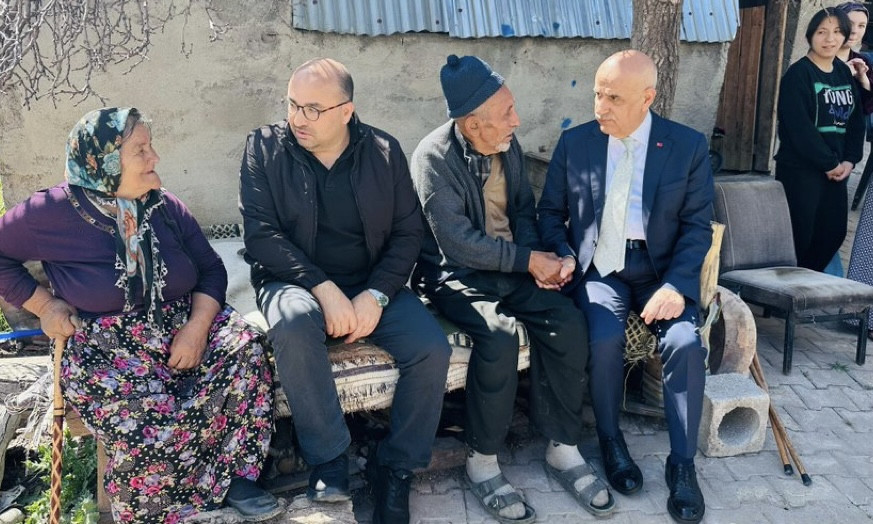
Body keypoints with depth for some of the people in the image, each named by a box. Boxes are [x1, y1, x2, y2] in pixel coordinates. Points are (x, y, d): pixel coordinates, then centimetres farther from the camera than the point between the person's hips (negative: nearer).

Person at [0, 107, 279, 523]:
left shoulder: (166, 208, 5)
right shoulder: (54, 212, -6)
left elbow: (211, 269, 6)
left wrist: (197, 325, -12)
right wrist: (43, 304, -3)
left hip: (180, 328, 4)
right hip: (103, 348, -4)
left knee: (245, 348, -24)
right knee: (150, 424, -31)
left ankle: (236, 476, -10)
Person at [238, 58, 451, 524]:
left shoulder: (383, 151, 1)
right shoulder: (264, 147, -3)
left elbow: (408, 233, 0)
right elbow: (261, 232, -10)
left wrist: (376, 295, -16)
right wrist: (324, 288, -21)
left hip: (373, 285, 2)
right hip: (296, 282, -2)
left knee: (432, 348, -22)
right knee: (294, 323, -37)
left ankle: (395, 467, -1)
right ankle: (328, 458, -18)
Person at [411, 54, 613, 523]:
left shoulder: (508, 145, 4)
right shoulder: (434, 157, -17)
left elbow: (523, 208, 13)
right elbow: (457, 242, -22)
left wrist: (535, 258, -8)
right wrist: (530, 260, -18)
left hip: (512, 268, 6)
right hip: (455, 273, -5)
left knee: (567, 323, -19)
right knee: (499, 336, -32)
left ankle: (563, 449, -5)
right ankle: (482, 463, -12)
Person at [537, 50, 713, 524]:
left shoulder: (688, 146, -2)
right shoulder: (574, 143, 2)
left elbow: (697, 226, -3)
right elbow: (550, 211, 9)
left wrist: (677, 285, -17)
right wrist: (564, 257, -10)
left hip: (662, 268, 0)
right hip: (599, 267, 0)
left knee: (687, 343, -25)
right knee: (605, 338, -28)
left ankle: (682, 464, -5)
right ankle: (610, 440, 0)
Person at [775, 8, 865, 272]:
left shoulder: (845, 73, 13)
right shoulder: (799, 73, -8)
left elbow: (856, 121, 13)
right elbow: (799, 127, -16)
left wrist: (849, 161, -2)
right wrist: (829, 163, -14)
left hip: (836, 169, 7)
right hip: (800, 169, -7)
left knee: (834, 232, 8)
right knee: (799, 235, -6)